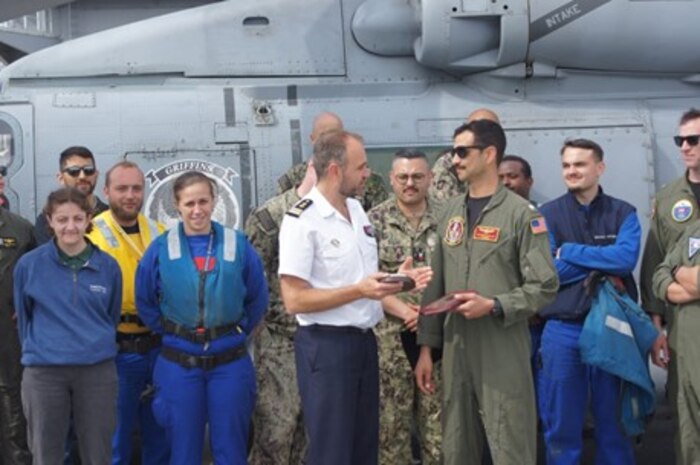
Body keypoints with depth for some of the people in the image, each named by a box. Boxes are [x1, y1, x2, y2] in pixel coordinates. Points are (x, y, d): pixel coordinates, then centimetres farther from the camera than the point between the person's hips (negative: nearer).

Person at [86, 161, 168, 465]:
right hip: (115, 351, -4)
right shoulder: (90, 234, -7)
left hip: (157, 347, 4)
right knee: (115, 437, 7)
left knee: (159, 433, 15)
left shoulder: (159, 233, 8)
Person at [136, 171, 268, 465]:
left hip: (229, 362, 0)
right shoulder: (161, 248, -1)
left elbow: (258, 299, 9)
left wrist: (238, 331, 5)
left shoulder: (238, 245, -1)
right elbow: (145, 303, 9)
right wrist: (170, 332, 5)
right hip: (179, 364, 0)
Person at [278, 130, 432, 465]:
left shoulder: (357, 210, 10)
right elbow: (294, 300, -20)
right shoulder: (302, 221, -16)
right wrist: (358, 291, -23)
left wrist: (393, 279, 0)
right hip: (325, 345, -8)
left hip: (364, 340, 8)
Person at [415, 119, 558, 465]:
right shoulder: (450, 212, 11)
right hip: (454, 349, 6)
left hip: (503, 351, -5)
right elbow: (435, 285, 13)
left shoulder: (521, 214, -6)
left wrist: (493, 306, -20)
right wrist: (426, 347, 11)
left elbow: (544, 286, -8)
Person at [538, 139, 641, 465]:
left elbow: (626, 259, -14)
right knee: (562, 426, 8)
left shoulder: (623, 213, 4)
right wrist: (604, 263, -10)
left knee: (614, 422, 12)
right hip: (563, 331, -1)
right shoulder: (547, 215, 2)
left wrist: (569, 252, -12)